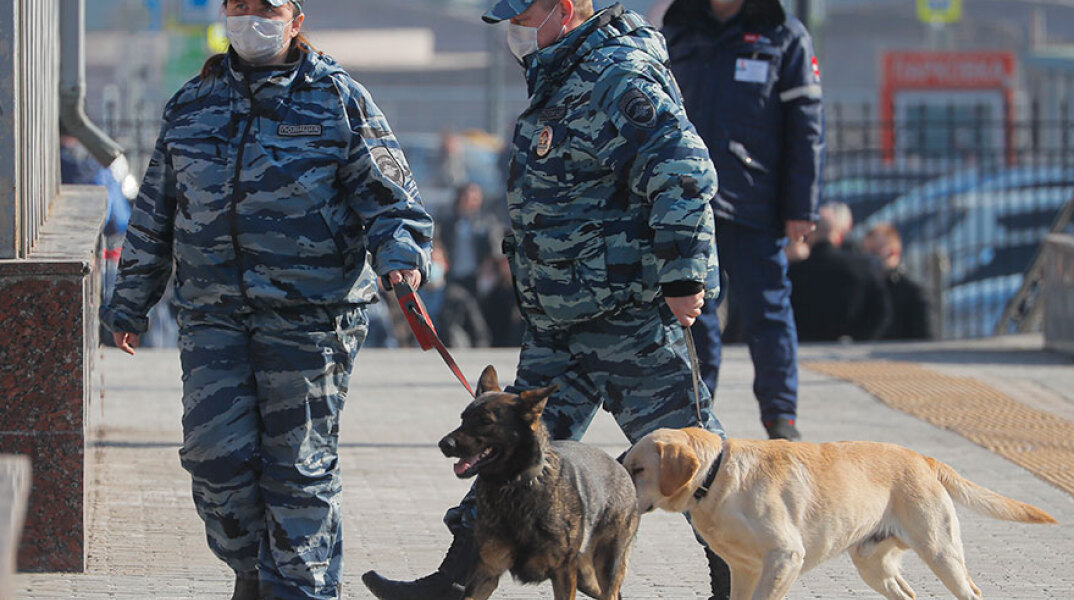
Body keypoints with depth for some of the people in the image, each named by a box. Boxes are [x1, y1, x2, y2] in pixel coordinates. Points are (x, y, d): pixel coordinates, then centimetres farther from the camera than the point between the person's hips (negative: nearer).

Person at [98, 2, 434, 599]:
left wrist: (401, 253, -20)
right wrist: (131, 302, 21)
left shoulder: (339, 100, 3)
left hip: (309, 314, -3)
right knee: (215, 456, -2)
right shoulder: (191, 105, 15)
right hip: (213, 315, 3)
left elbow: (389, 196, 0)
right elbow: (156, 213, 21)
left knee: (301, 464, -1)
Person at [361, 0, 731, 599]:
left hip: (628, 313, -10)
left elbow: (684, 172, -25)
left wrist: (682, 277, -26)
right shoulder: (562, 78, 15)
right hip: (560, 321, 10)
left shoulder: (621, 79, -18)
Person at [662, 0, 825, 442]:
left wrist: (801, 208, -3)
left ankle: (781, 415, 7)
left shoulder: (784, 37, 5)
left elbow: (806, 128, 2)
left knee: (766, 311, -1)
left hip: (754, 204, -3)